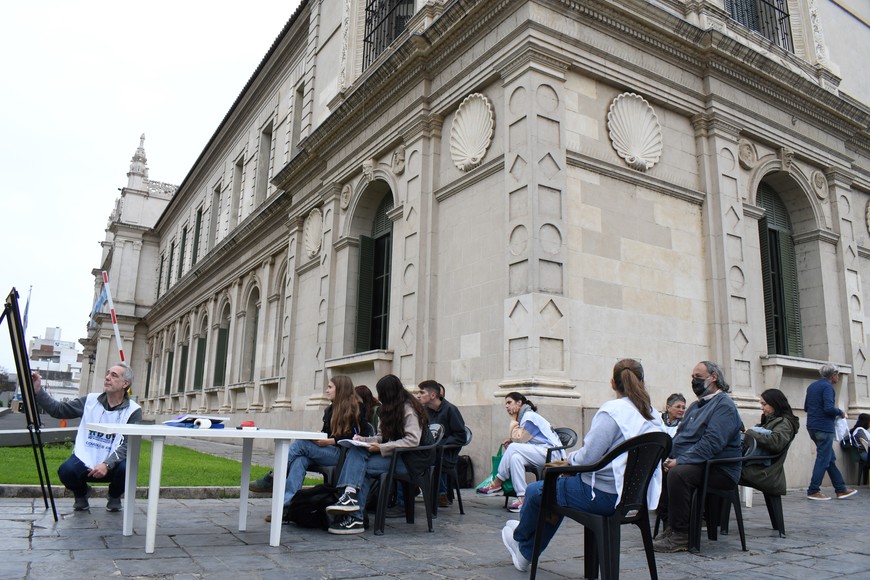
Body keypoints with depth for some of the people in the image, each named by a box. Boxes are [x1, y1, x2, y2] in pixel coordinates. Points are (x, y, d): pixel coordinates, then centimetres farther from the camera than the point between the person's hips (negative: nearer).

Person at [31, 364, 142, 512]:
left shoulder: (133, 411, -8)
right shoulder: (90, 400, 4)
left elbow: (129, 444, -15)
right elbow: (58, 410, 4)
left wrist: (107, 464, -28)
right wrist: (38, 391, -8)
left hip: (112, 463, -2)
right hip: (84, 460, 2)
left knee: (126, 469, -33)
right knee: (66, 471, -29)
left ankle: (114, 497, 6)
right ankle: (81, 493, 10)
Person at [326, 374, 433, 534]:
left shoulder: (409, 408, -11)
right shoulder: (395, 408, 16)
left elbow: (412, 441, -22)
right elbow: (385, 436, 16)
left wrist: (382, 448, -21)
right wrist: (365, 440, 2)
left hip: (413, 459, -8)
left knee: (361, 466, -22)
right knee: (356, 451, -15)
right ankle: (350, 495, -28)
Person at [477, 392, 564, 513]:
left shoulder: (529, 416, -9)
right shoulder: (523, 416, 19)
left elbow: (518, 440, -15)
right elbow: (521, 441, 13)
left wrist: (513, 420, -3)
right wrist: (511, 440, -7)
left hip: (552, 453, -9)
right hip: (543, 454, 9)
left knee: (513, 448, -22)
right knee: (515, 456, -16)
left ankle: (497, 483, -15)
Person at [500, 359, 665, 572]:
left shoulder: (612, 410, -19)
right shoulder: (653, 416, 5)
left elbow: (587, 458, -22)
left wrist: (570, 459, 0)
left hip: (604, 495, -9)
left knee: (536, 491, 12)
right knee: (558, 486, 27)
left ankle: (519, 536, 41)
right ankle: (525, 553, 39)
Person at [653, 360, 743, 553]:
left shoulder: (724, 405, -10)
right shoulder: (696, 406, 21)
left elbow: (711, 444, -22)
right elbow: (680, 436, 22)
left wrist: (680, 461, -24)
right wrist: (668, 457, 2)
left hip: (719, 470, -9)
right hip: (693, 464, 9)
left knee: (678, 474, -33)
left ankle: (680, 535, -24)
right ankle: (669, 525, -6)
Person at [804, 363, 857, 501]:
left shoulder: (812, 386, 15)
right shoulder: (827, 386, -12)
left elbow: (806, 407, 19)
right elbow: (829, 408, -22)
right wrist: (840, 412, -5)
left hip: (812, 426, 9)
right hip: (824, 427, -9)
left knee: (830, 459, 15)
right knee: (823, 459, -2)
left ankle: (841, 489, 21)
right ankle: (813, 491, 0)